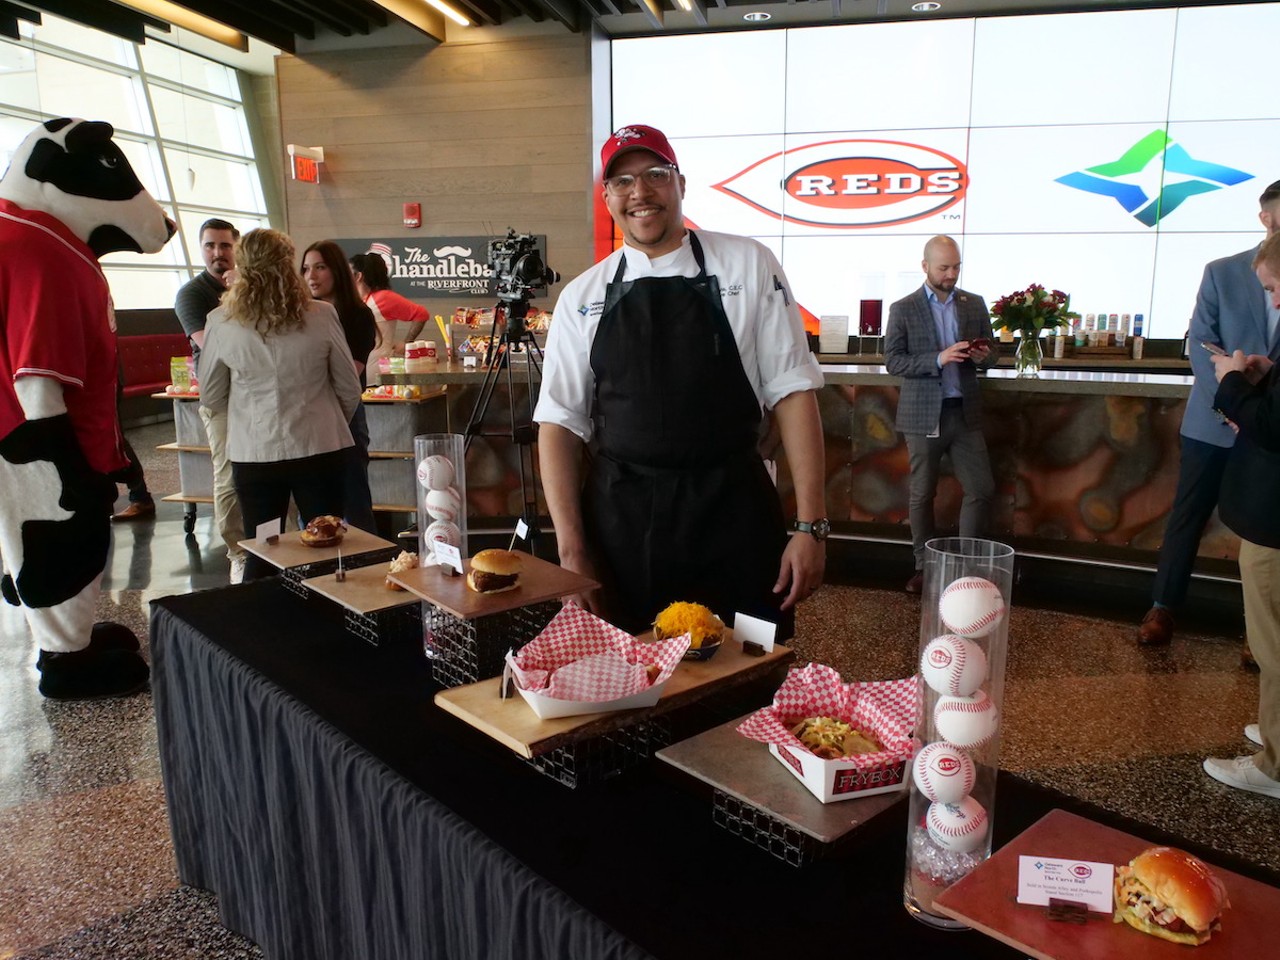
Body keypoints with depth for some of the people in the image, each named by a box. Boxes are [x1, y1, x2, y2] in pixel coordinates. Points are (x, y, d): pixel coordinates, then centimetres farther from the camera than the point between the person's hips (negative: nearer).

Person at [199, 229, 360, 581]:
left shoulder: (221, 323, -6)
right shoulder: (321, 316, -8)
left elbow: (211, 397, 6)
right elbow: (349, 388, 2)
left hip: (254, 453, 0)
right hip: (320, 447, 0)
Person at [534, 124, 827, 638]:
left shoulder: (748, 266, 0)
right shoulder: (582, 297, 5)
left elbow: (792, 391, -2)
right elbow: (560, 423, 4)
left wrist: (811, 525, -7)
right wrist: (571, 549, -4)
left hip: (734, 517, -1)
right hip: (620, 523, 2)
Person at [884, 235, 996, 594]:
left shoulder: (975, 304, 9)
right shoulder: (903, 309, -2)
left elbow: (990, 354, 13)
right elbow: (893, 361, -8)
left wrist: (982, 356, -11)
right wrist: (938, 359, -21)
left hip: (965, 412, 3)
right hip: (923, 415, -3)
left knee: (982, 489, 1)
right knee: (922, 495, 6)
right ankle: (924, 566, 18)